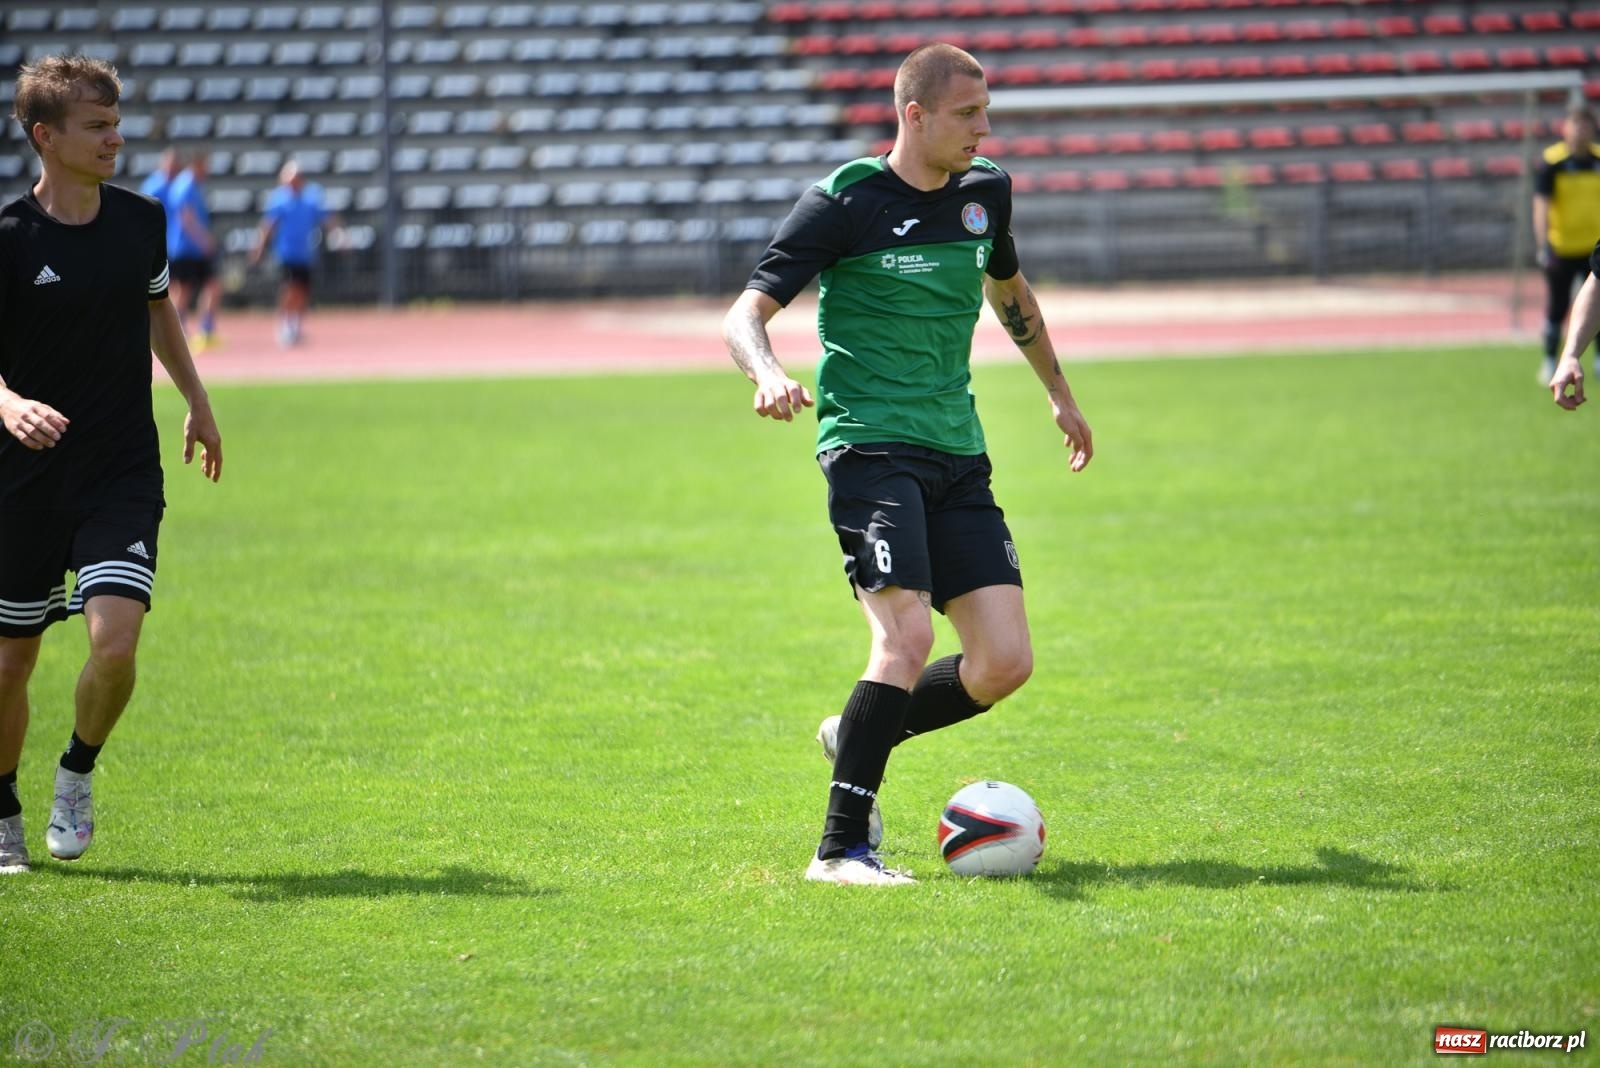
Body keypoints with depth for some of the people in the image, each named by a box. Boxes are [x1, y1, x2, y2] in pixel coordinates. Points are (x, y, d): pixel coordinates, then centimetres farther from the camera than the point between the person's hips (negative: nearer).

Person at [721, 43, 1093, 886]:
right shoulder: (844, 203, -7)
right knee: (907, 636, -23)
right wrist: (767, 375, -32)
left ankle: (856, 737, 21)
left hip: (957, 455, 6)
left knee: (1004, 663, -4)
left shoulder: (984, 192, 11)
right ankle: (840, 849, -17)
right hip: (870, 445, -6)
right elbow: (745, 314, -11)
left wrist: (1059, 394, 39)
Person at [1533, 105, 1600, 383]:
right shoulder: (1551, 162, -9)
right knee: (1556, 308, 4)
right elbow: (1541, 205, -13)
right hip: (1562, 248, -3)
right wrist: (1543, 245, -21)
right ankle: (1550, 362, 16)